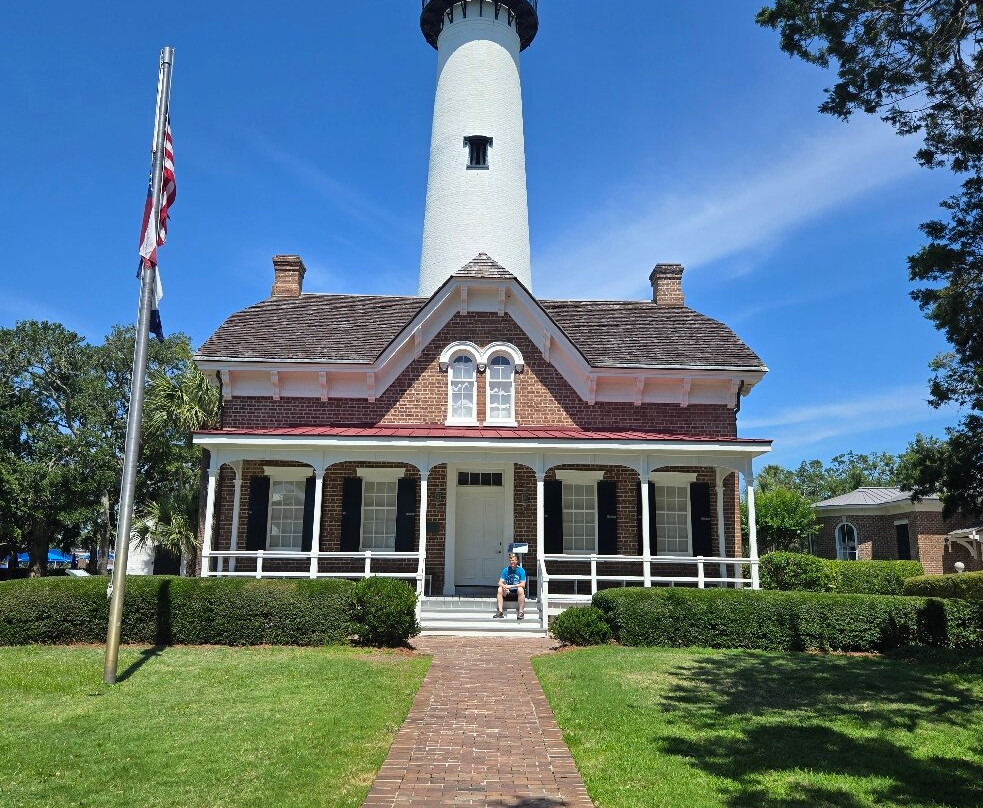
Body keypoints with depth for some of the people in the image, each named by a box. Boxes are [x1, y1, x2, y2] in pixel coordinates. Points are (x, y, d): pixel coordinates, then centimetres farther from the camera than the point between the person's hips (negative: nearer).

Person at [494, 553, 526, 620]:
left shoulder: (521, 570, -9)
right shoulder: (506, 570, -1)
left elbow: (523, 584, -18)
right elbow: (500, 582, -7)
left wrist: (510, 586, -27)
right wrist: (504, 586, -31)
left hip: (517, 592, -3)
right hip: (508, 592, 3)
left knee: (520, 589, -35)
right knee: (500, 589, -24)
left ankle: (521, 612, -26)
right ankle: (500, 611, -24)